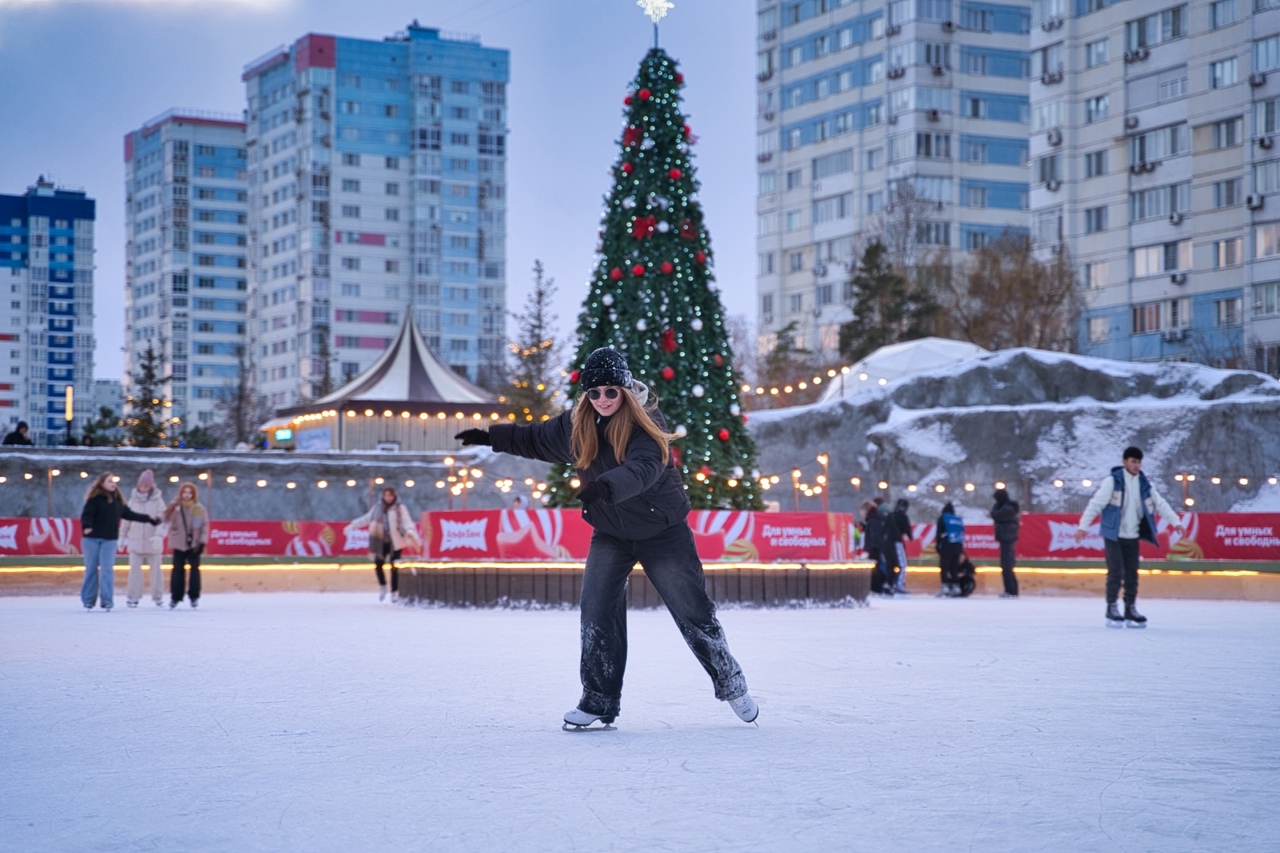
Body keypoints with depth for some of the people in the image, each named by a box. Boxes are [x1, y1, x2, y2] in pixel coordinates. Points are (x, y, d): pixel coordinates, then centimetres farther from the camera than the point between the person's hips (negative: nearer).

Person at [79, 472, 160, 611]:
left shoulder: (118, 500, 10)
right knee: (91, 570, 3)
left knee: (107, 570, -4)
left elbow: (129, 514, 20)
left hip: (109, 540, 3)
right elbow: (86, 514, -18)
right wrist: (86, 526, -39)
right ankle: (88, 600, 13)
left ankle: (107, 600, -5)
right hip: (92, 539, -3)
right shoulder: (95, 499, -7)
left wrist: (149, 519, 21)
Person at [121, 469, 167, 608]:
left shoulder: (157, 500, -2)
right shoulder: (133, 499, 5)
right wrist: (123, 535, 11)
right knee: (134, 569, -3)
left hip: (152, 541, -1)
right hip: (135, 540, 1)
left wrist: (159, 535, -21)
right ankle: (133, 596, 1)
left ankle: (158, 596, 14)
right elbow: (126, 518, 11)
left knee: (156, 569, 6)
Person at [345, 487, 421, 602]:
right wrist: (352, 526, 19)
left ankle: (395, 592, 10)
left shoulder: (400, 508, -5)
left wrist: (410, 532, -36)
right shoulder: (377, 508, 6)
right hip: (381, 542, 3)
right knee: (378, 565, -1)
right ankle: (382, 586, 24)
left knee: (394, 567, -3)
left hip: (395, 542, -3)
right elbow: (367, 518, 16)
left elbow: (406, 521, -16)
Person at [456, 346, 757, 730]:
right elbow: (534, 439, 16)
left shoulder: (647, 422, -20)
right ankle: (599, 702, 5)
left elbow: (643, 468, -39)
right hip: (610, 535, 4)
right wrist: (490, 436, 13)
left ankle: (731, 684, 21)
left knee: (693, 612, 2)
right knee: (597, 616, -5)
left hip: (663, 532, -4)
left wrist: (605, 486, -55)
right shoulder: (576, 425, -3)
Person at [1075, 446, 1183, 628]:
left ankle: (1130, 610, 16)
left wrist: (1175, 521, -2)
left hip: (1132, 537, 5)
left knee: (1132, 574, 7)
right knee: (1116, 573, -7)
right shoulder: (1112, 481, -9)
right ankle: (1112, 609, 3)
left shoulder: (1144, 484, 6)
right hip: (1113, 536, -5)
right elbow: (1096, 503, -13)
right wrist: (1083, 526, -18)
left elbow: (1160, 504, 8)